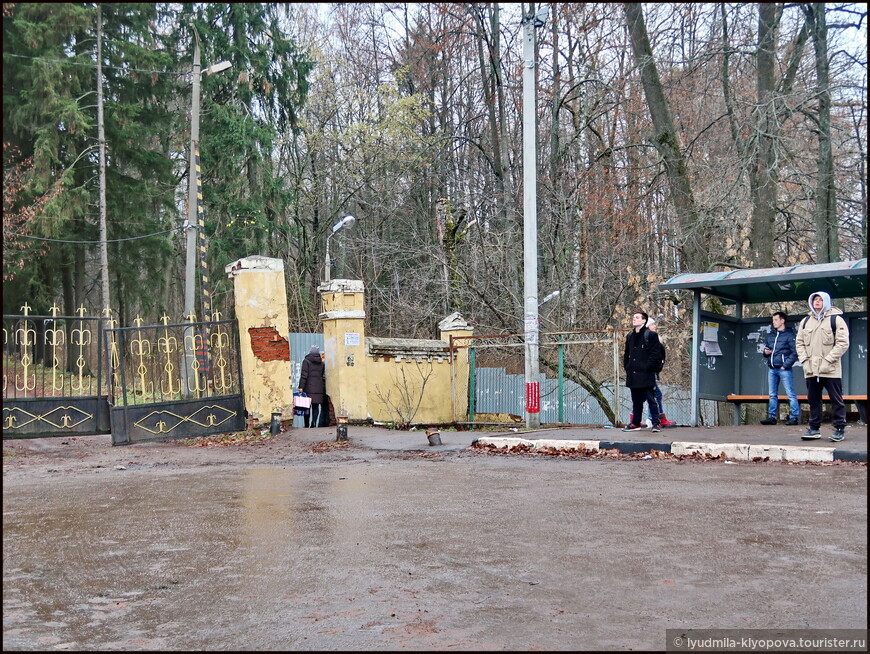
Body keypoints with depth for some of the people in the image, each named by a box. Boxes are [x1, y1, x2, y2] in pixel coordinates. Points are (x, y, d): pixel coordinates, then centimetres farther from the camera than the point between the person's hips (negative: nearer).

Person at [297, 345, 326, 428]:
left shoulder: (306, 361, -1)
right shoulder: (321, 363, 12)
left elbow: (304, 375, -8)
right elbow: (323, 377, 14)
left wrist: (301, 387, -8)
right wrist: (324, 391, 17)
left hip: (309, 389, -4)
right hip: (319, 389, 4)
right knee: (317, 407, 4)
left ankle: (308, 424, -3)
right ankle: (315, 424, -5)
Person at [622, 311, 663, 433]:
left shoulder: (650, 335, -4)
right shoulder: (630, 336, 15)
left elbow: (656, 354, -8)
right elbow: (626, 354, 23)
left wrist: (647, 367, -13)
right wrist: (627, 367, 11)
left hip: (646, 375, -6)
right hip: (633, 375, 6)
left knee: (651, 399, -4)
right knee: (636, 401, 12)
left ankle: (656, 423, 0)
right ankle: (635, 423, 18)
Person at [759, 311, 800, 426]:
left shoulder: (789, 335, -4)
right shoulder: (770, 335, 17)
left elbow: (795, 353, -9)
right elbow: (765, 348, 26)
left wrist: (785, 365, -14)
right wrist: (765, 352, 3)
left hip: (784, 369, -7)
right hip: (771, 369, 7)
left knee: (791, 394, -5)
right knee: (772, 395, 9)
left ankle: (794, 417, -4)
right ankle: (772, 417, 13)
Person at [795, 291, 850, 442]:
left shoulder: (836, 319, -2)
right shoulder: (806, 321, 14)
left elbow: (843, 343, -8)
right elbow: (799, 342, 15)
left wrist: (828, 360, -14)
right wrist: (804, 360, 0)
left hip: (831, 370, -5)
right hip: (811, 370, 5)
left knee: (836, 400, 0)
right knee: (813, 400, 9)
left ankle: (840, 428, 7)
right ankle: (814, 428, 16)